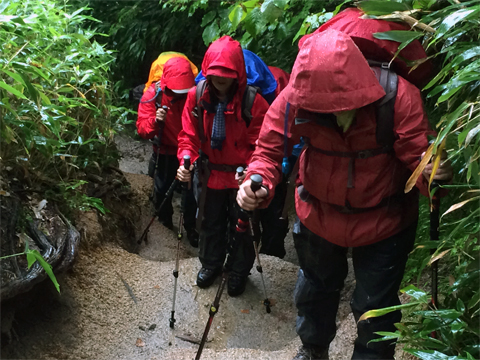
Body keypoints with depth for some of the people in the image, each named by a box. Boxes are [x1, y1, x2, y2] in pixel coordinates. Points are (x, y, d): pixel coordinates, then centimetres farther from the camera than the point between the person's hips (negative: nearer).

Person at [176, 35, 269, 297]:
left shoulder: (253, 100, -21)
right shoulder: (197, 96, -11)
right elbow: (189, 135, -6)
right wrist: (186, 161, -24)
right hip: (210, 174, 3)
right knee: (210, 222, 22)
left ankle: (239, 271, 39)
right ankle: (210, 263, 47)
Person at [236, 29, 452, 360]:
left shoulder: (399, 97, -30)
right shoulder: (293, 99, -25)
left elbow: (418, 155, -27)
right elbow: (269, 150, -17)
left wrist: (432, 172, -51)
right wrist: (257, 182, -38)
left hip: (383, 220, -2)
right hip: (319, 214, 3)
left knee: (376, 307, 10)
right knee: (315, 289, 26)